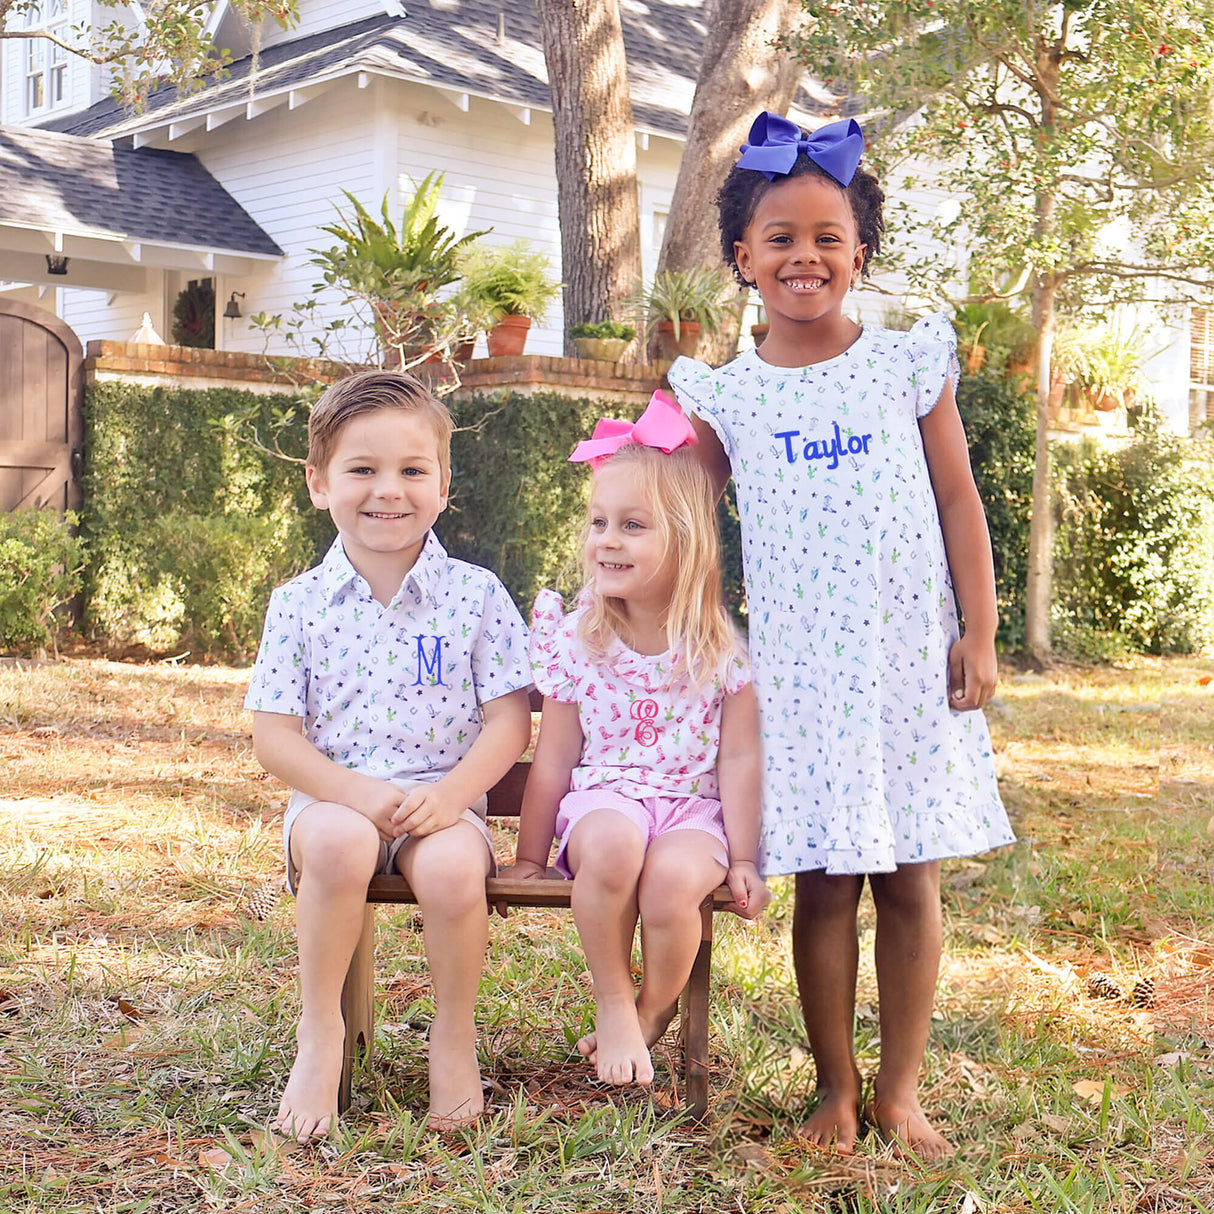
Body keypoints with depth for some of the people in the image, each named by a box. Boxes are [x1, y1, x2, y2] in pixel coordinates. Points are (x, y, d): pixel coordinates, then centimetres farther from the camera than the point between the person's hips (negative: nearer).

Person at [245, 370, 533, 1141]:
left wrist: (449, 793, -18)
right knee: (340, 843, -35)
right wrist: (357, 792, -16)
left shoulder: (475, 595, 2)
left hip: (442, 801, 0)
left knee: (452, 867, -33)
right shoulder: (300, 605, 4)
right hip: (334, 799, 1)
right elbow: (275, 737, 1)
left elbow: (508, 723, -1)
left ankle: (455, 1034, -3)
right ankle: (320, 1033, -13)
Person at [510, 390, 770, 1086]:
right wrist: (531, 857, 7)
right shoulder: (576, 639, 1)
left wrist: (743, 858, -2)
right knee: (611, 846, -36)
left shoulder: (722, 647, -2)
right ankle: (614, 1004, -11)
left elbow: (739, 758, 1)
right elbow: (554, 759, 6)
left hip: (693, 805, 0)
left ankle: (655, 1009, 0)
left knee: (673, 879, -34)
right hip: (603, 797, 1)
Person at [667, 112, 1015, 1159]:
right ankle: (837, 1088, 21)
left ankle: (900, 1089, 20)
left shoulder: (911, 364, 3)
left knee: (910, 878, 5)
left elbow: (958, 501, 4)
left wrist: (979, 633, -1)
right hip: (801, 667, 0)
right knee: (824, 882, 4)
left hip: (911, 657, 0)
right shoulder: (728, 395, 3)